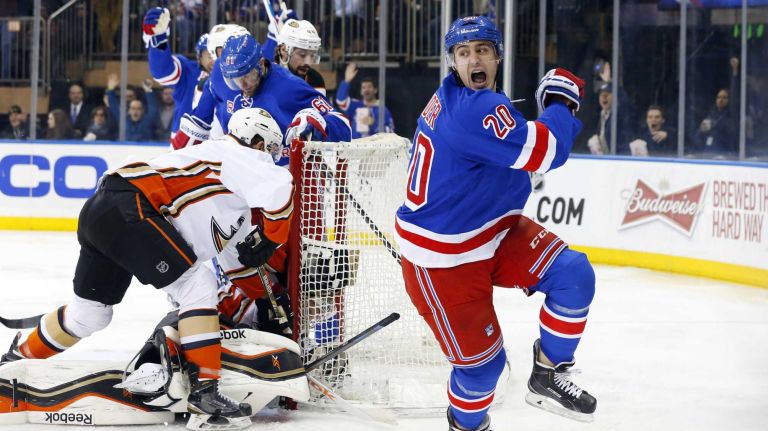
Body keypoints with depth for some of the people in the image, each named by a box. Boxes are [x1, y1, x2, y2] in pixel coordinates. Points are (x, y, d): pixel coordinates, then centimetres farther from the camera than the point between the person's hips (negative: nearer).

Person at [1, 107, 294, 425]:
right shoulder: (236, 155, 1)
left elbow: (241, 254, 32)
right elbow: (278, 187, -17)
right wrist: (269, 238, -5)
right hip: (127, 208, -10)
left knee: (89, 313, 23)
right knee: (197, 286, -11)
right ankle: (203, 390, -16)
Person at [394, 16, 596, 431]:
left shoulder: (453, 100, 7)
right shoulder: (472, 108, -27)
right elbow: (545, 152, -32)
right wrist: (561, 104, -16)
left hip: (491, 231, 9)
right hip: (441, 255, -9)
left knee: (572, 273, -9)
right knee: (481, 357, -3)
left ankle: (547, 377, 6)